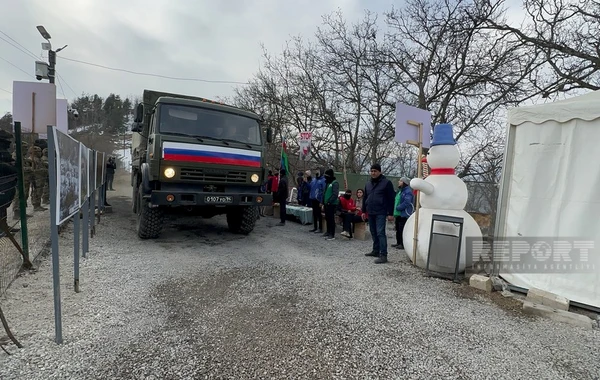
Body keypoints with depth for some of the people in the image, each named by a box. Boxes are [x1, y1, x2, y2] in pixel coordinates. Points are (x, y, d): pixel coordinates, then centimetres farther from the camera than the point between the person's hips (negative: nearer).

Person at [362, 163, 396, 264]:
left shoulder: (386, 182, -6)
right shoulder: (368, 184, 14)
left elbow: (391, 199, -8)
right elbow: (365, 198, 20)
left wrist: (390, 213, -11)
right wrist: (364, 211, 17)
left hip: (381, 213, -7)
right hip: (370, 213, 7)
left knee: (380, 233, -11)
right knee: (373, 233, 13)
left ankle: (383, 255, -9)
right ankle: (376, 251, 25)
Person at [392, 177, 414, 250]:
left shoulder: (408, 191, -12)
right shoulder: (399, 191, 19)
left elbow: (406, 202, -23)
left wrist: (398, 208, -16)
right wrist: (395, 211, 11)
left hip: (404, 214, -10)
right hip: (398, 214, 10)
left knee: (402, 229, -7)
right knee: (398, 229, 15)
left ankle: (403, 244, 0)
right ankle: (398, 243, 26)